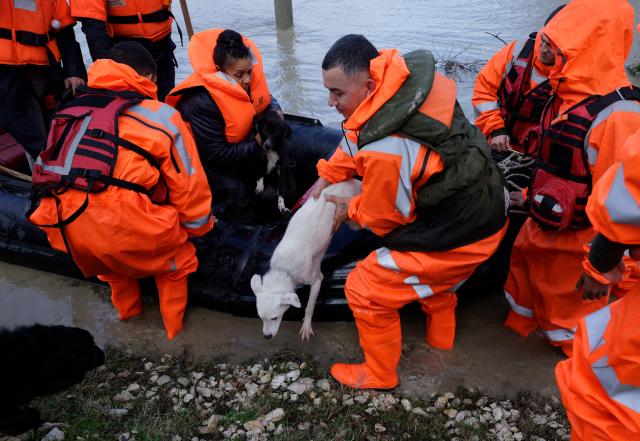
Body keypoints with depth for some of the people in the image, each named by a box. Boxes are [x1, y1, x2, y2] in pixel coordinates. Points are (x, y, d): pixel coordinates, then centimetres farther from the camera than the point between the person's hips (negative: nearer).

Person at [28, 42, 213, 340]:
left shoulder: (72, 113, 17)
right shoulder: (161, 116, 2)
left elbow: (50, 170, 23)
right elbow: (188, 184, 4)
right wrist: (200, 226, 23)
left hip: (63, 230, 5)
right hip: (126, 228, -5)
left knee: (113, 256, 38)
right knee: (176, 254, 25)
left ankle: (127, 309, 53)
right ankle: (174, 325, 38)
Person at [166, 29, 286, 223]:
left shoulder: (249, 78, -15)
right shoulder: (203, 102, -35)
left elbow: (265, 98, 9)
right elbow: (217, 154, -31)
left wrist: (275, 111, -14)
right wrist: (256, 145, -26)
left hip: (237, 145, 7)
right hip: (202, 158, -7)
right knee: (234, 191, -23)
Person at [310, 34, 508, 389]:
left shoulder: (386, 151, -35)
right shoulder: (402, 73, -10)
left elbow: (383, 217, -15)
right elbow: (357, 138, 8)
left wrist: (350, 209, 4)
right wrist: (326, 177, 8)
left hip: (458, 237, -9)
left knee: (365, 290, 3)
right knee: (432, 278, 36)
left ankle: (378, 375, 26)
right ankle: (440, 338, 61)